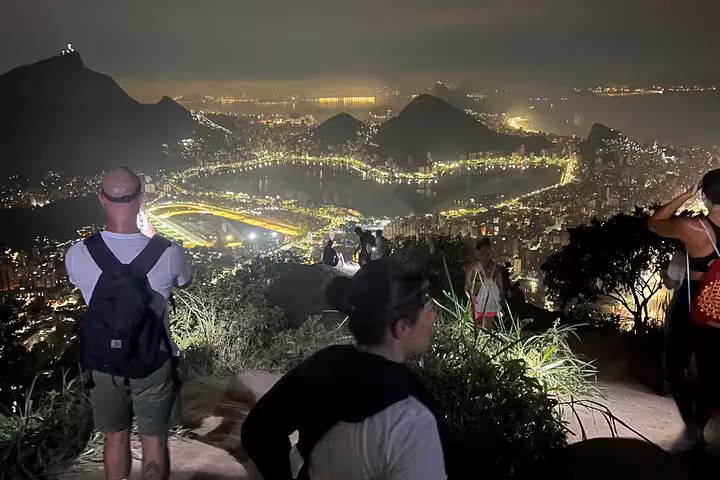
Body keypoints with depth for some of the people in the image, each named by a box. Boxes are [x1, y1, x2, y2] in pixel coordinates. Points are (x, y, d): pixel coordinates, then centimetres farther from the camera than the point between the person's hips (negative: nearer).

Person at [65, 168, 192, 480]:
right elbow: (184, 280, 4)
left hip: (103, 364, 1)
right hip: (153, 364, -1)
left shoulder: (77, 255, -19)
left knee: (116, 436, 22)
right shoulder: (169, 253, -22)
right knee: (154, 440, 17)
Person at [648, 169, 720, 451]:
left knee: (675, 367, 12)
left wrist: (687, 195, -7)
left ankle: (693, 428, 6)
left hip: (690, 304, -4)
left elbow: (653, 223, -5)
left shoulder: (692, 228, -21)